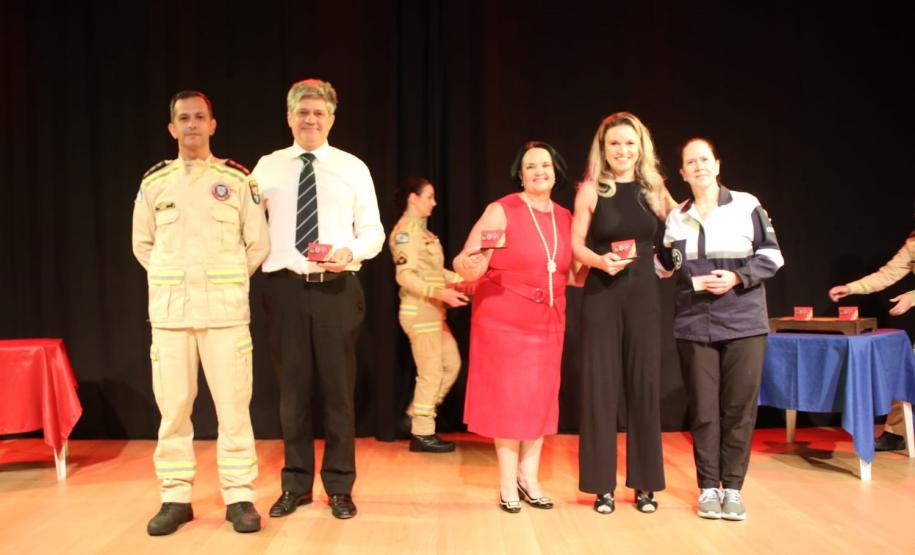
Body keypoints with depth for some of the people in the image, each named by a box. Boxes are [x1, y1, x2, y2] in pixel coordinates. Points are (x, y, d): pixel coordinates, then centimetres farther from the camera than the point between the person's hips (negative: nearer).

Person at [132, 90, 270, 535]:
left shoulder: (237, 179, 2)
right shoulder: (154, 182, 8)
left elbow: (258, 244, 6)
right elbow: (143, 244, 19)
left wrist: (229, 282, 9)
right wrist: (170, 281, 12)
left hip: (225, 309, -2)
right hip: (169, 310, 2)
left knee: (233, 405, -2)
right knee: (172, 406, 3)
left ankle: (239, 497, 7)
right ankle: (175, 498, 14)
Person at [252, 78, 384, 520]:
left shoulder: (353, 168, 6)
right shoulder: (267, 167, 8)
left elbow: (373, 231, 3)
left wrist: (351, 252, -15)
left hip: (338, 288, -1)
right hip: (285, 287, 1)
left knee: (339, 388, 5)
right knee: (292, 388, 9)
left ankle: (339, 486, 19)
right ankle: (296, 484, 23)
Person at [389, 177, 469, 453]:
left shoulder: (421, 230, 17)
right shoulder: (405, 230, -12)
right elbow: (405, 276, -20)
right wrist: (440, 293, -27)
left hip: (433, 312, 10)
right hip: (419, 312, -10)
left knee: (452, 364, 13)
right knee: (431, 373, -4)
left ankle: (416, 415, 21)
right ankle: (422, 434, 7)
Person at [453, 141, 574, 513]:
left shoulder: (565, 218, 7)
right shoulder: (501, 211, -8)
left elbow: (570, 272, 17)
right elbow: (467, 266, -12)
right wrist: (470, 265, -34)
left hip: (548, 323, 5)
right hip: (503, 321, -5)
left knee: (540, 397, 8)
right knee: (507, 397, 2)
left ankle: (529, 476, 20)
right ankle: (508, 482, 13)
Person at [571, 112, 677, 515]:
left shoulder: (654, 188, 7)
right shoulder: (592, 189, -1)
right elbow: (576, 244, -3)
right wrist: (600, 261, -20)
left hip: (643, 296, 2)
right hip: (601, 296, -2)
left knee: (644, 384, 5)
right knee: (601, 385, 0)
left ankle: (644, 484, 15)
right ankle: (603, 485, 10)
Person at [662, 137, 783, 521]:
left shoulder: (746, 205, 1)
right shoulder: (676, 217, 9)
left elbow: (771, 255, 2)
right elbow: (667, 266, 13)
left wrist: (737, 277, -12)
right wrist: (693, 281, -7)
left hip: (744, 322, -2)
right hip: (694, 324, 2)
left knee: (740, 407, 0)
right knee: (703, 409, 3)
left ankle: (732, 487, 11)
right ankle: (708, 487, 12)